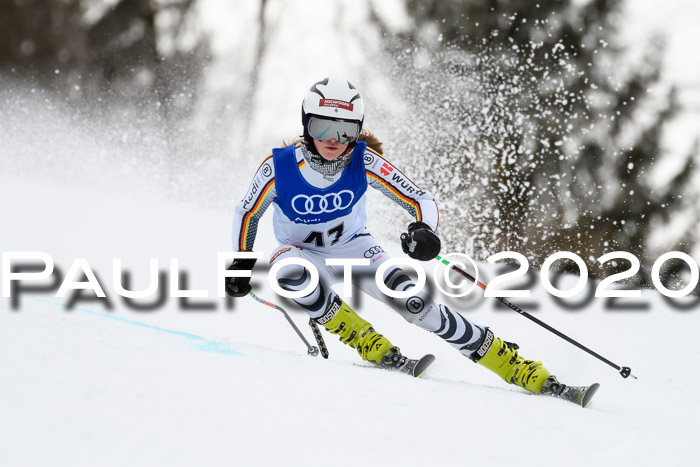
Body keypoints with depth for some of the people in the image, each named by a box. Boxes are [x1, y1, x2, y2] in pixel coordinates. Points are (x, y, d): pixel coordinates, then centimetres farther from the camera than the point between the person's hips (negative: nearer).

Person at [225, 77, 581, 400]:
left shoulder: (364, 162, -23)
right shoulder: (279, 167, -25)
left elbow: (422, 200, -18)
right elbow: (248, 213, -4)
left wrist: (425, 232, -39)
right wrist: (242, 264, -4)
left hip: (353, 249, 0)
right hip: (304, 253, 0)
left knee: (416, 304, -21)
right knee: (289, 270, -38)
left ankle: (517, 368, -15)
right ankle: (364, 341, -21)